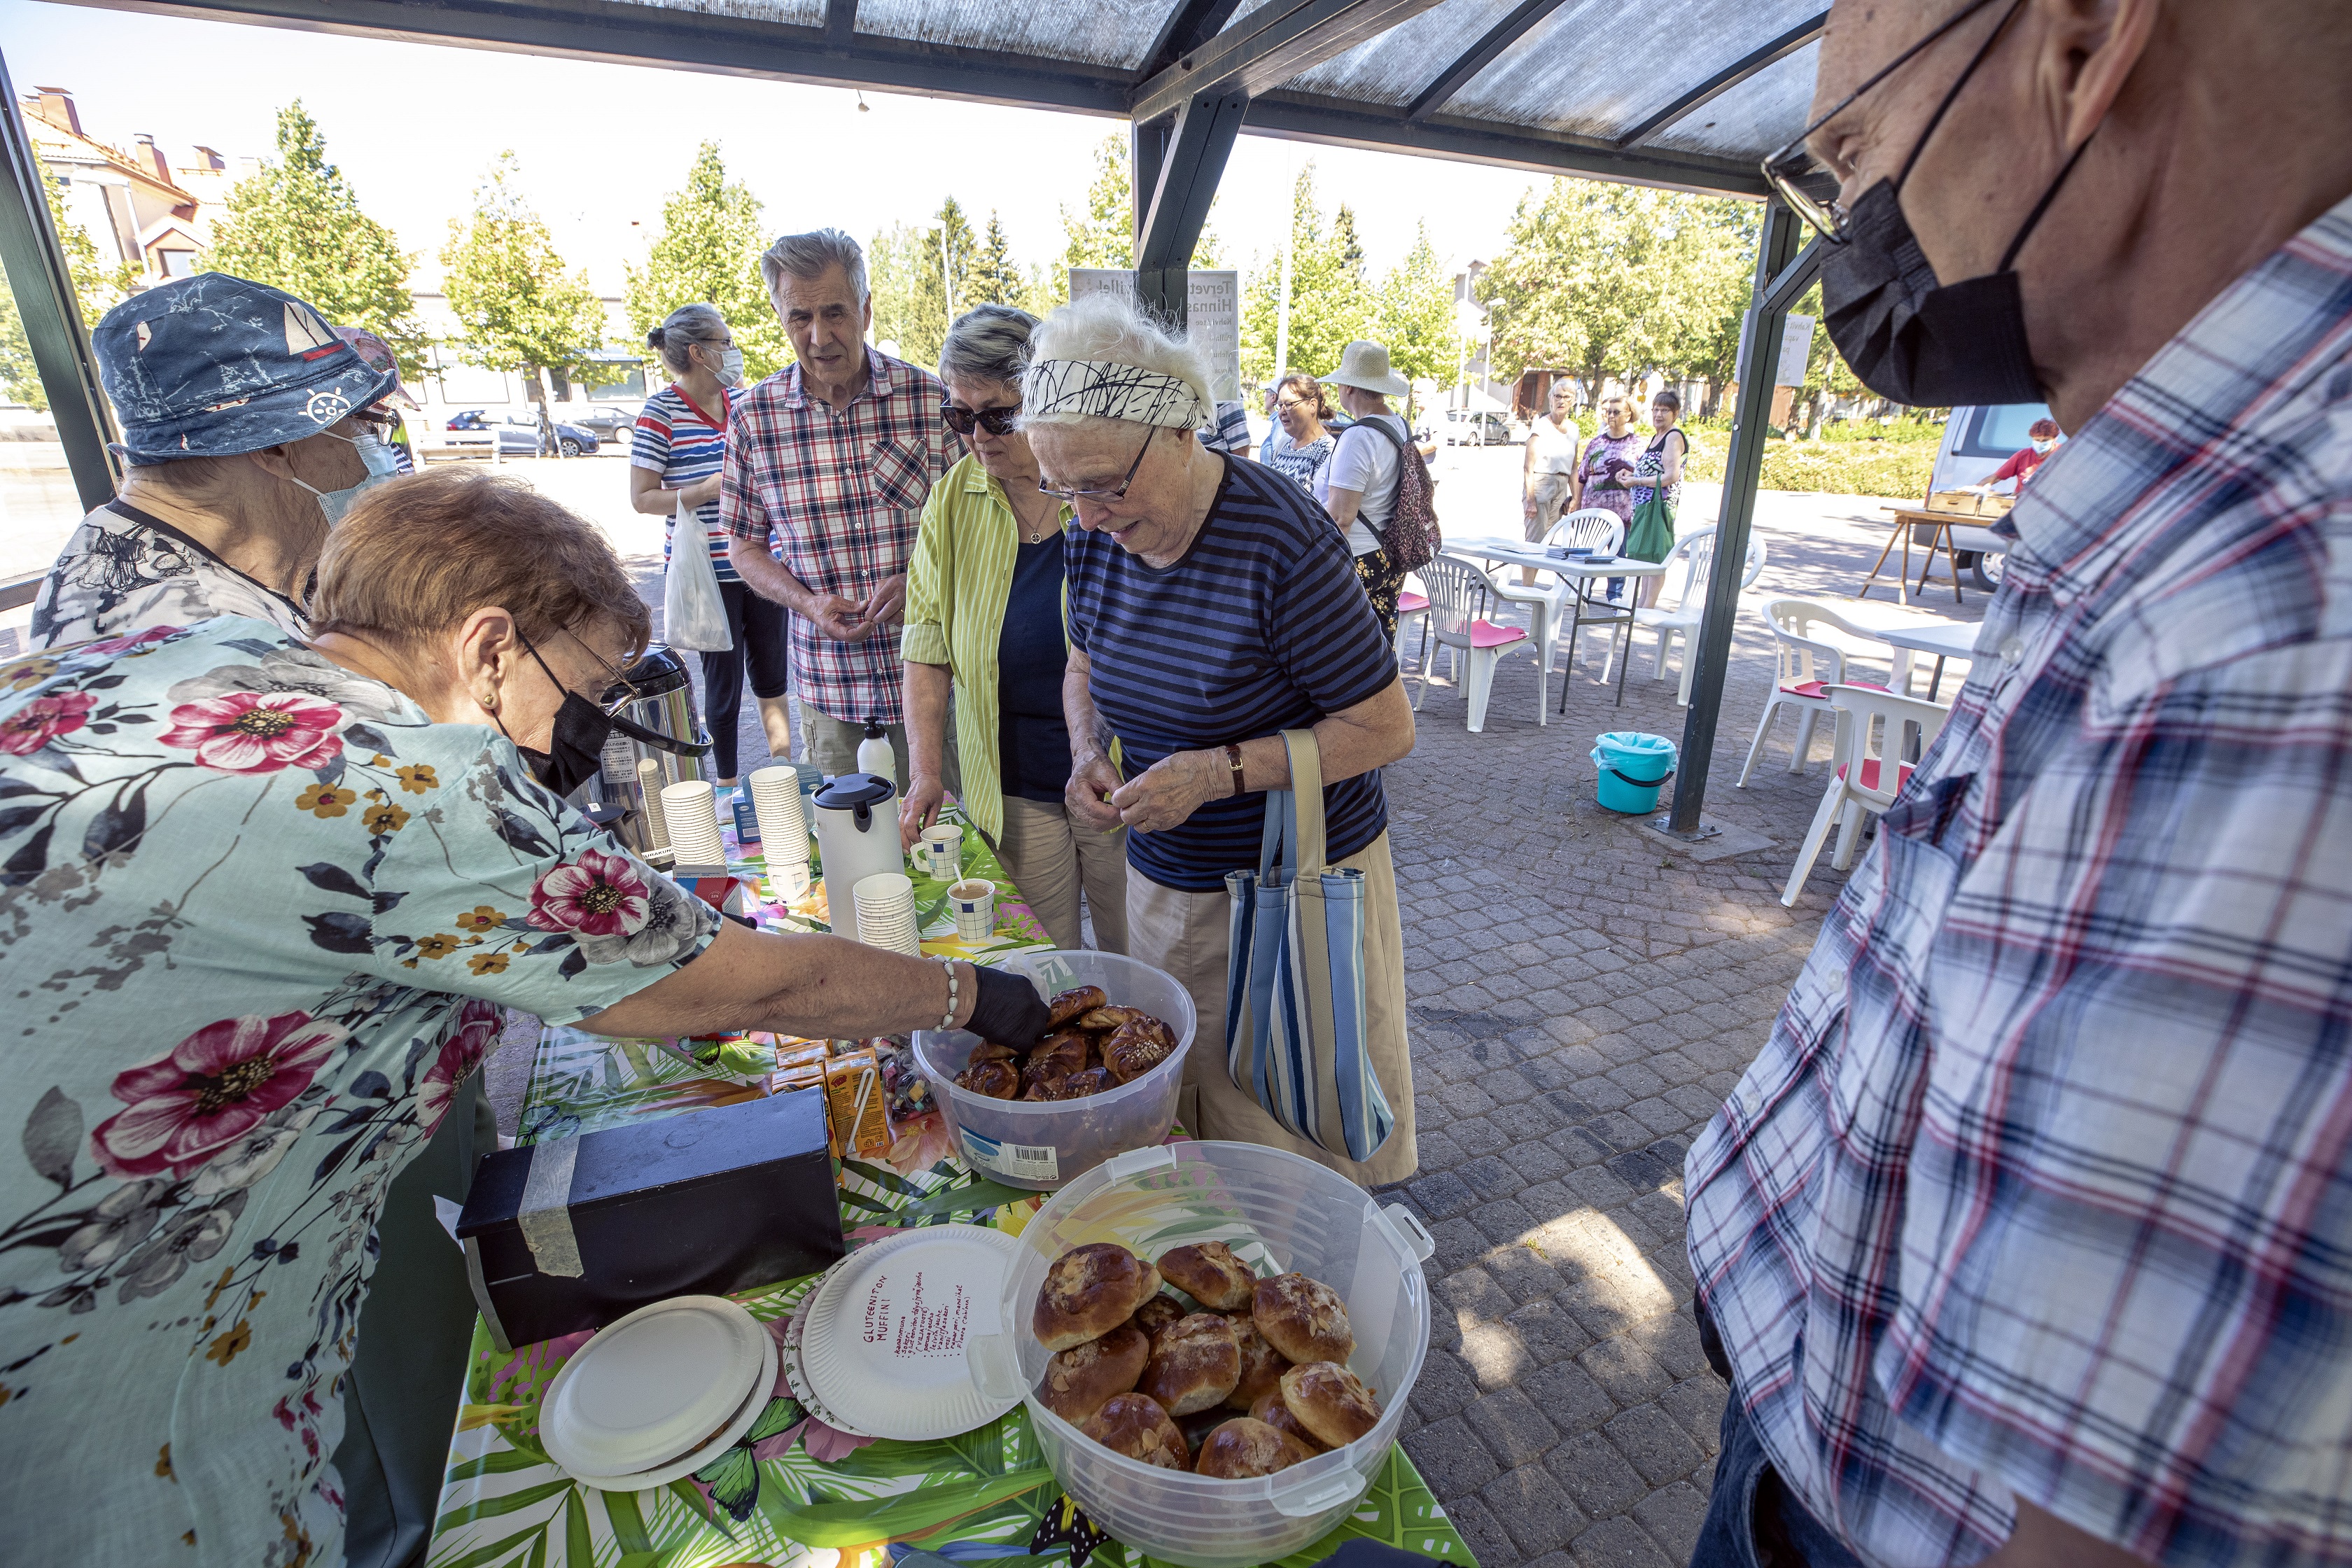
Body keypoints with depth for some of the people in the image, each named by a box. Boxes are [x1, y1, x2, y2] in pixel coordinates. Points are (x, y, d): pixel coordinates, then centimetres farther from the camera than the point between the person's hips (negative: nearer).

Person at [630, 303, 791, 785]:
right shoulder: (661, 412, -8)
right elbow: (642, 498, -10)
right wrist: (709, 489, -20)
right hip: (706, 573, -5)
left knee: (773, 676, 13)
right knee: (723, 682, 4)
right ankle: (728, 785, 20)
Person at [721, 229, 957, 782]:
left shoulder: (930, 398, -5)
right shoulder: (754, 416, 0)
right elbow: (745, 544, 9)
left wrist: (917, 582, -17)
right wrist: (807, 602, -9)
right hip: (826, 682, 2)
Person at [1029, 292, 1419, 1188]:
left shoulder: (1284, 546, -24)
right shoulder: (1097, 535, -4)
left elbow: (1387, 728, -18)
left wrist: (1222, 770, -26)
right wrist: (1089, 752, -7)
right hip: (1162, 879, 6)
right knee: (1172, 1112, 20)